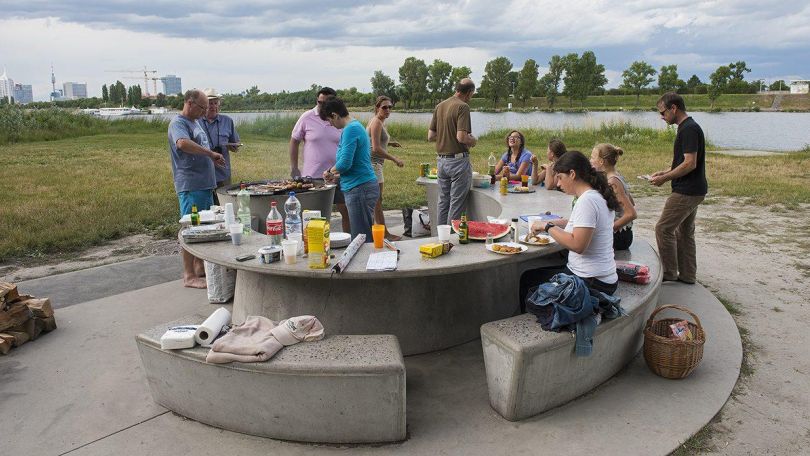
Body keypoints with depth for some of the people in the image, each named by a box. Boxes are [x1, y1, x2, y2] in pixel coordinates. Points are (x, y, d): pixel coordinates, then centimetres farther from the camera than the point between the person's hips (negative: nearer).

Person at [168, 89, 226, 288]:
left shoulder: (195, 122, 19)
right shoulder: (178, 123, -11)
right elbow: (183, 143, -32)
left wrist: (211, 158, 14)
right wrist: (211, 153, -27)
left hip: (205, 184, 9)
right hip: (190, 186, -9)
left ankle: (200, 267, 26)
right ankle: (189, 276, 3)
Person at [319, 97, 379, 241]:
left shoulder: (350, 129, -14)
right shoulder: (357, 126, 17)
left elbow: (345, 163, -21)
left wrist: (330, 172, -2)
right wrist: (337, 176, 18)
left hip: (359, 188, -10)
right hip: (361, 187, 10)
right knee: (365, 237, 14)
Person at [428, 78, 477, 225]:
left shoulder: (439, 106, 10)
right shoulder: (463, 107, -12)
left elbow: (430, 136, 8)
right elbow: (462, 137, -21)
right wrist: (472, 139, -2)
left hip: (441, 160, 7)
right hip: (458, 159, -7)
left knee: (443, 202, 14)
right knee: (456, 205, 0)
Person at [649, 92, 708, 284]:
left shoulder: (689, 129, -18)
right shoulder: (688, 127, 15)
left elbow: (690, 163, -23)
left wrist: (665, 178, -16)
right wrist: (665, 171, 12)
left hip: (686, 192, -11)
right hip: (692, 191, 11)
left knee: (663, 229, -5)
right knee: (684, 232, 15)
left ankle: (668, 273, 5)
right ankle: (687, 275, 23)